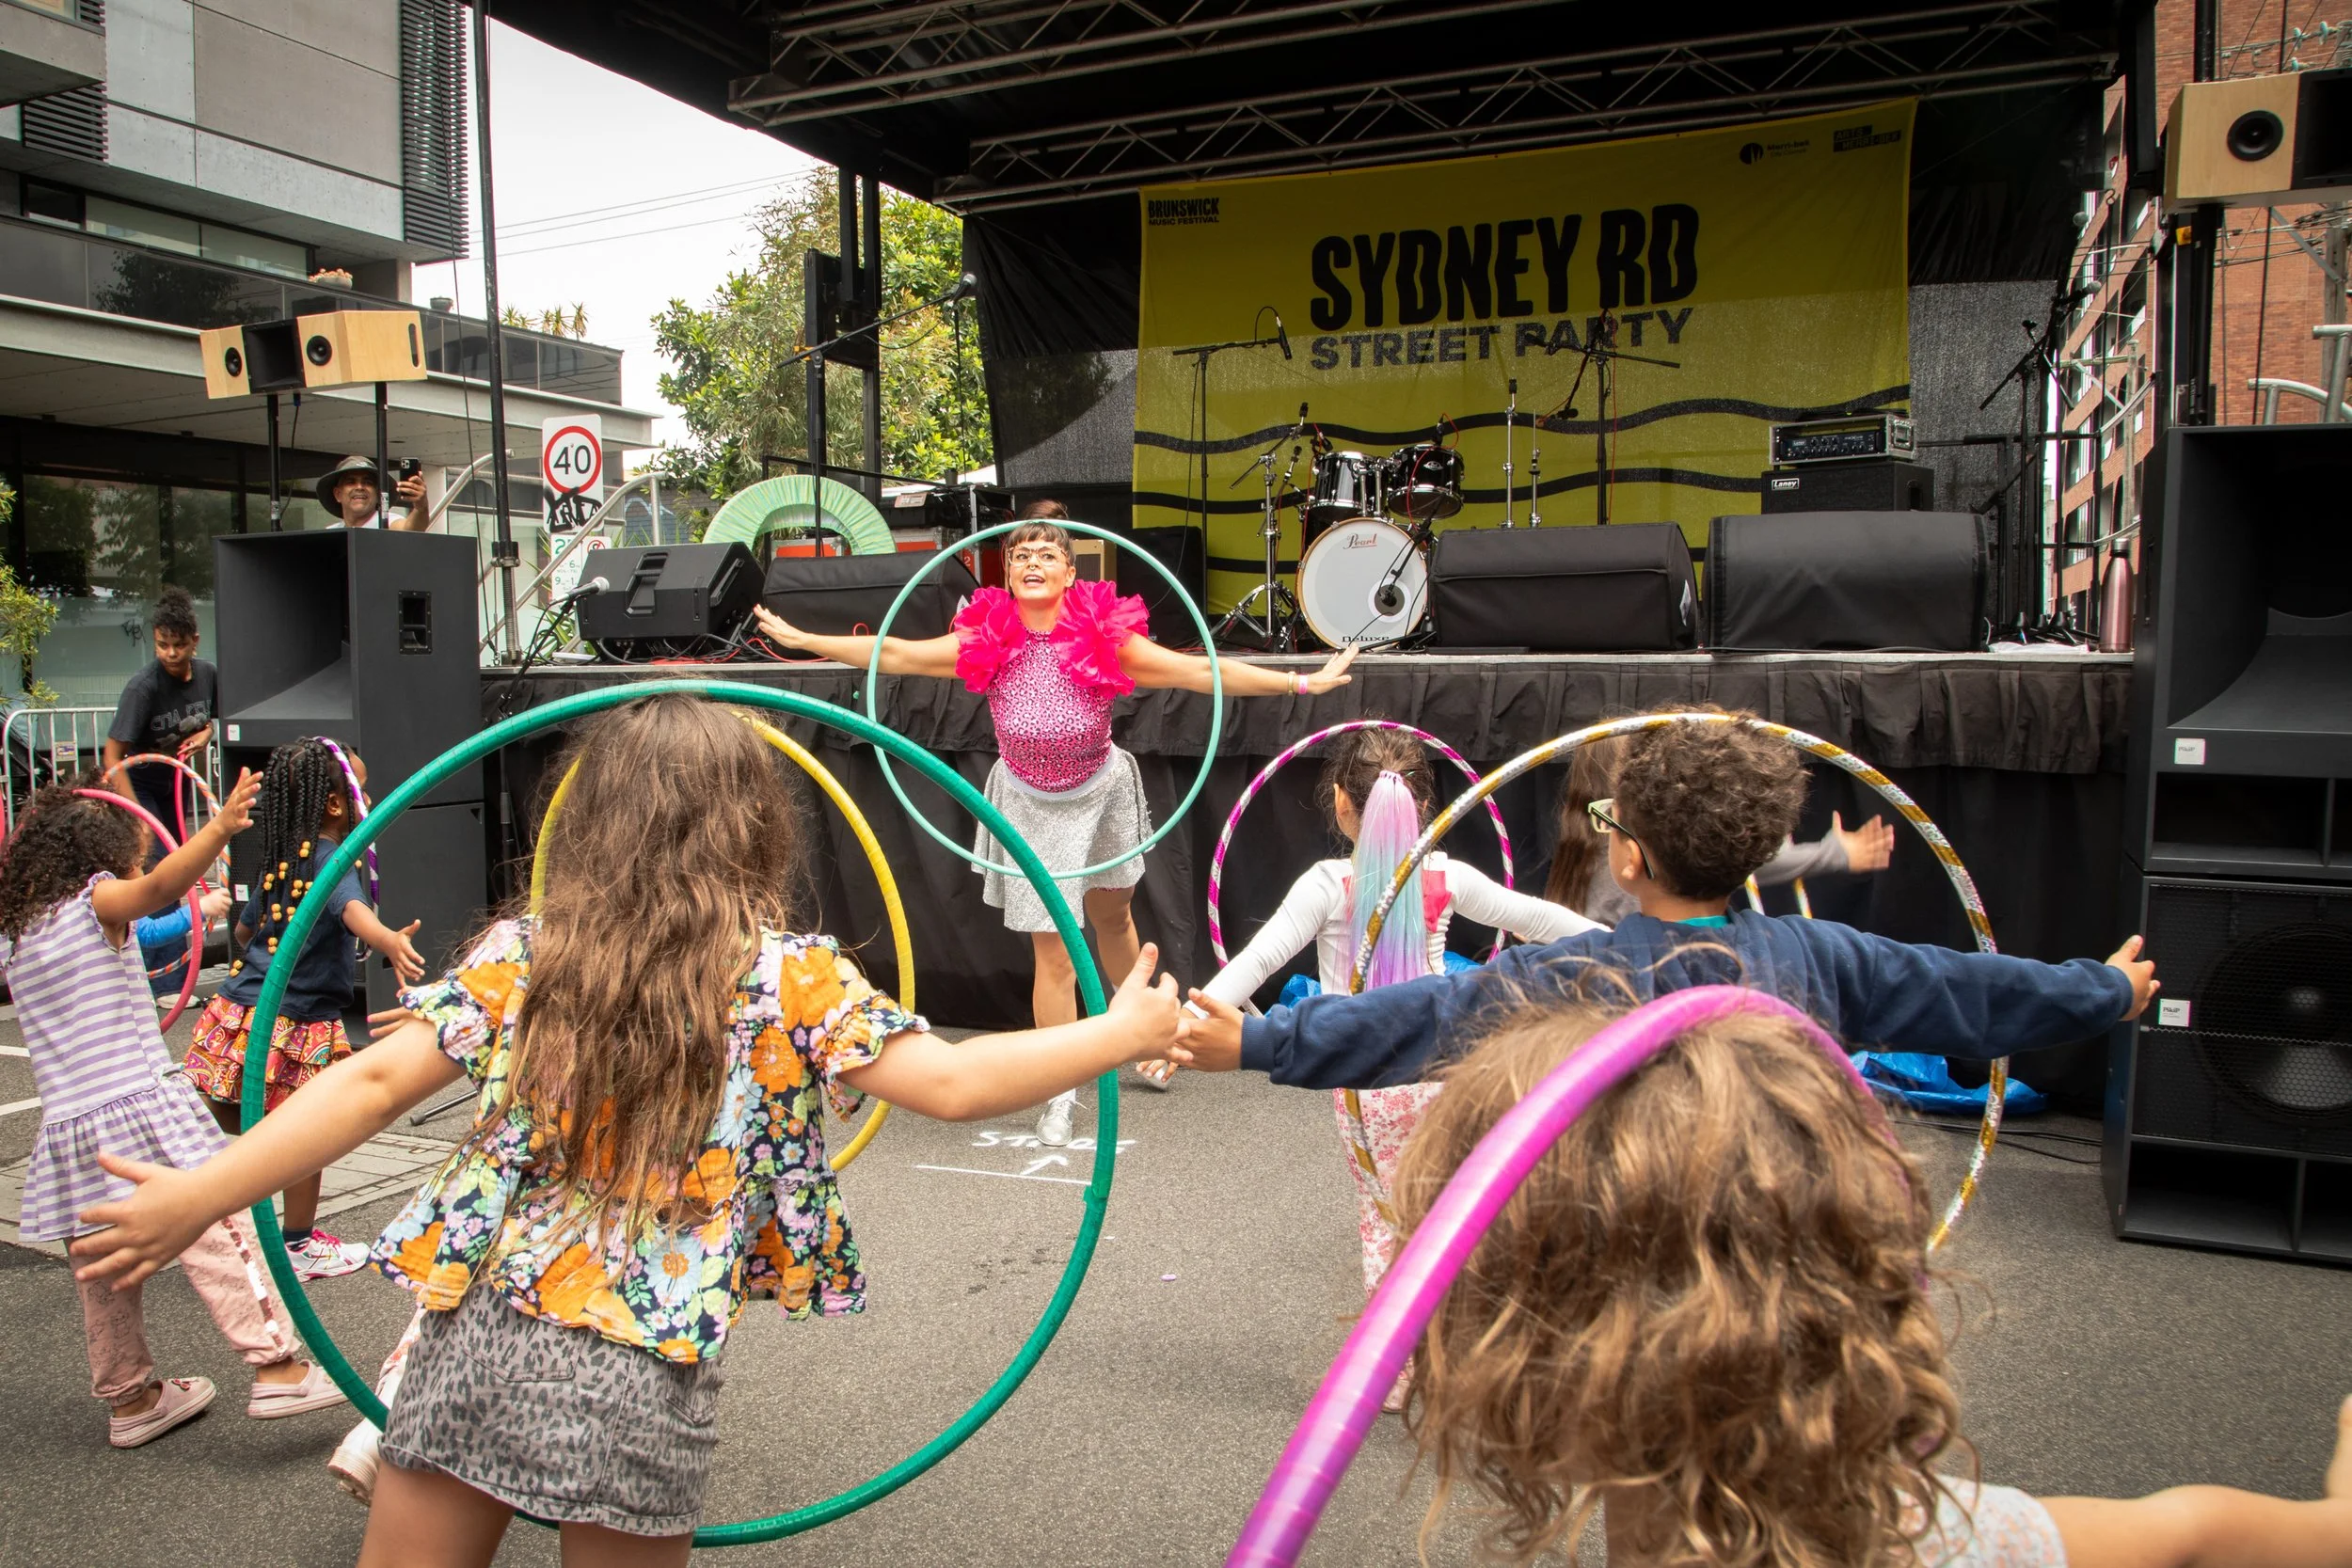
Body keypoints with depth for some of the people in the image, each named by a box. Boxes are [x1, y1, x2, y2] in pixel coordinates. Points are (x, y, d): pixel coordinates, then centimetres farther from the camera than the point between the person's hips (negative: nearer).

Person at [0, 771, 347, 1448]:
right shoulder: (95, 902, -6)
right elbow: (163, 887, -28)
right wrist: (220, 828, -40)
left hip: (65, 1125, 7)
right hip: (139, 1107, -7)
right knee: (214, 1240, -6)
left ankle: (128, 1398, 27)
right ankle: (274, 1367, -8)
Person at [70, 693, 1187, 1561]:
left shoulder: (517, 956, 2)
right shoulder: (790, 979, -6)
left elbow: (374, 1084, -2)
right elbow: (949, 1084, -11)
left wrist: (194, 1198, 6)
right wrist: (1118, 1035, -2)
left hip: (472, 1339, 2)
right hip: (639, 1381, -1)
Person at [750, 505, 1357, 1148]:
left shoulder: (1103, 635, -18)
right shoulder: (987, 639, -15)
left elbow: (1200, 672, -17)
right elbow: (894, 653, -8)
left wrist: (1302, 682, -20)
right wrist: (800, 638, -6)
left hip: (1101, 793, 1)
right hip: (1029, 805, 0)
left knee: (1112, 918, 21)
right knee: (1052, 950, -2)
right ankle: (1061, 1092, 13)